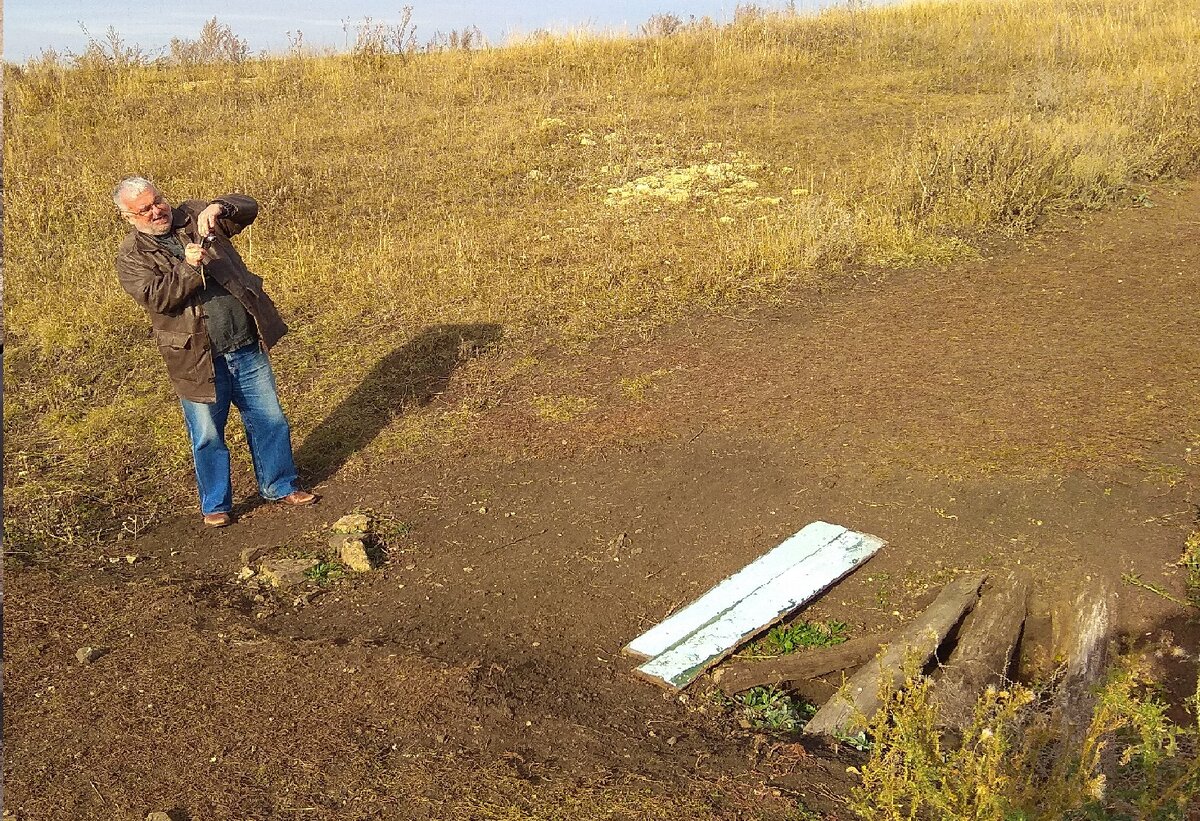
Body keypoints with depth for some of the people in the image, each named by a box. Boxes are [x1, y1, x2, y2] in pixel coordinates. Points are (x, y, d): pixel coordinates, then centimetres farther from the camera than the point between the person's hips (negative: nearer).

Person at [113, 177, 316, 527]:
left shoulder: (192, 216, 5)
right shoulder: (131, 257, -4)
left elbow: (248, 208, -1)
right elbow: (156, 298, -19)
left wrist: (219, 208, -21)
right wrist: (188, 267, -32)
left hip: (247, 346, 3)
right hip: (199, 358, -3)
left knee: (269, 419, 13)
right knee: (207, 435, 9)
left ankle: (280, 486, 31)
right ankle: (215, 505, 28)